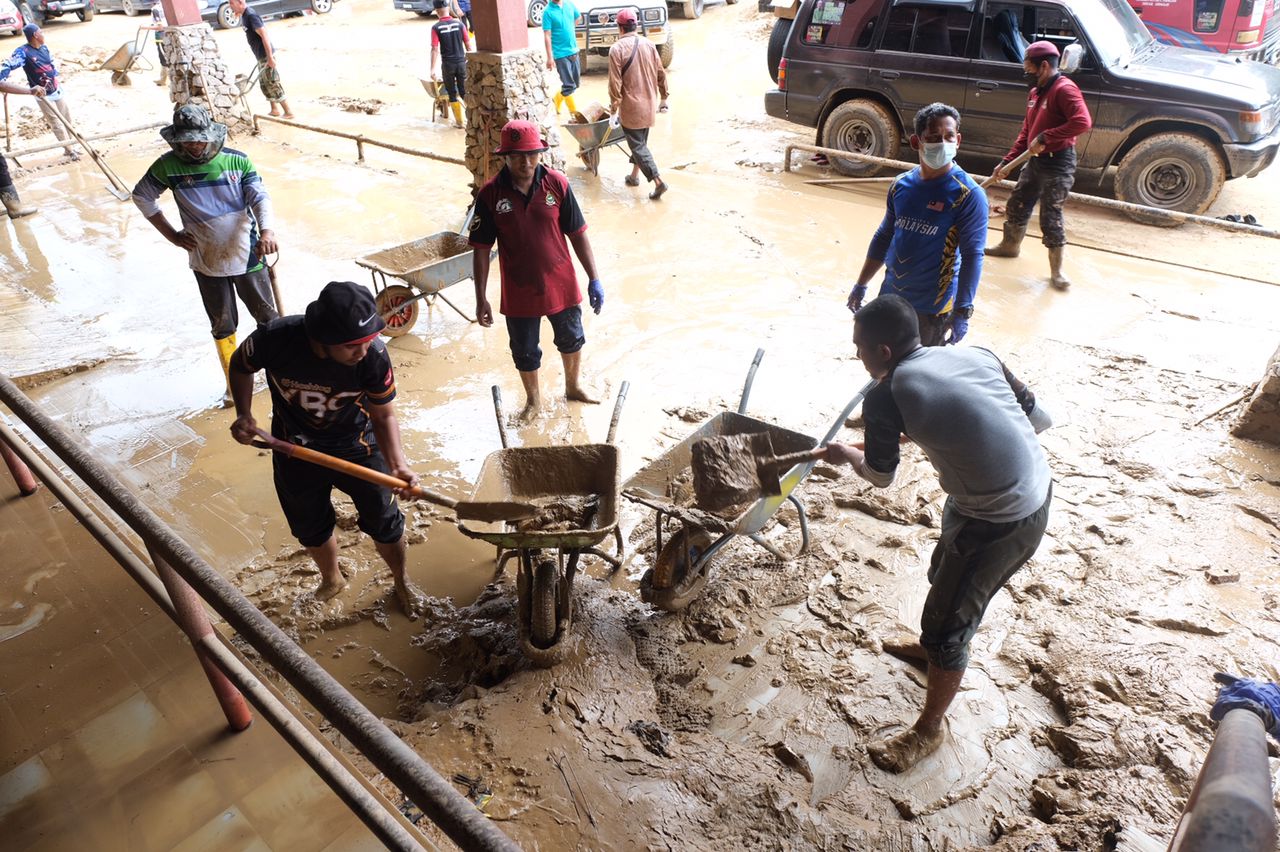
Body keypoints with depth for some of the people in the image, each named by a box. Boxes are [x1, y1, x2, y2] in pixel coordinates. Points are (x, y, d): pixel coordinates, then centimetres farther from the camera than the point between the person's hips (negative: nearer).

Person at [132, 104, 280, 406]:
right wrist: (171, 234, 1)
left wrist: (266, 230, -36)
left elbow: (259, 197, -16)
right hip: (206, 262, 1)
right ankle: (234, 383, 29)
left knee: (267, 316, 10)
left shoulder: (238, 161, -8)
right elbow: (142, 197, 7)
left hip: (247, 256, -1)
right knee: (222, 326, 13)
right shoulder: (168, 167, -6)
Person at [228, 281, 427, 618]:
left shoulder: (374, 356, -32)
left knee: (383, 520, 13)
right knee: (310, 527, 21)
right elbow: (241, 365, -7)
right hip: (296, 448, 1)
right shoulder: (276, 338, -31)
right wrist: (244, 414, -20)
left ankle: (401, 581, 43)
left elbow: (384, 415, -19)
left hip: (356, 445, -1)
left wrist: (397, 464, -35)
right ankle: (332, 580, 52)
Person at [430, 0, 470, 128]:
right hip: (461, 62, 2)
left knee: (452, 93, 10)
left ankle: (459, 121, 14)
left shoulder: (436, 28, -8)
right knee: (464, 92, 8)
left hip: (447, 64, -1)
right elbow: (468, 45, 0)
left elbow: (435, 49, -12)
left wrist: (432, 69, -10)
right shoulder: (459, 24, -2)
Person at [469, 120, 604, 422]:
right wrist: (481, 299, -9)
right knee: (525, 352, 15)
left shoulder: (557, 184, -10)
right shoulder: (490, 194, -13)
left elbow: (577, 234, -4)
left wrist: (594, 279, -4)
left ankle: (573, 386, 49)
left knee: (571, 340, 21)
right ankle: (533, 399, 42)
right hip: (519, 293, -1)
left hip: (561, 285, 1)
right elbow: (481, 249, -8)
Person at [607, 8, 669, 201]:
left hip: (631, 106, -6)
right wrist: (663, 97, 18)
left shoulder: (617, 48, -14)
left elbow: (615, 81, -16)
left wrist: (614, 104, -5)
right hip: (649, 103, 6)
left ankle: (658, 181, -10)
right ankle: (634, 176, 32)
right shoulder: (648, 44, 3)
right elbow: (661, 74, 7)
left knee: (638, 145, 0)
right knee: (641, 141, 21)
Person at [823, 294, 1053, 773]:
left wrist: (847, 456, 19)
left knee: (947, 623, 9)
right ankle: (932, 648, 58)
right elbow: (1042, 419, 7)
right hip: (1038, 491, 8)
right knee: (945, 575, 30)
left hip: (1001, 522, -8)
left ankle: (928, 732, 29)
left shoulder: (885, 396, -17)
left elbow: (881, 477, -1)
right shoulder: (976, 354, 1)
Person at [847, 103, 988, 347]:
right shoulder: (901, 185, 2)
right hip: (891, 298, 6)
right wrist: (861, 284, 16)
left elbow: (972, 256, -17)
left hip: (933, 308, -6)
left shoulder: (969, 195, -14)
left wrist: (962, 312, -23)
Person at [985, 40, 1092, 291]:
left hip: (1058, 164, -9)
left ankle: (1056, 270, 2)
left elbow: (1083, 122, -30)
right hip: (1035, 161, 9)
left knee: (1050, 216, -8)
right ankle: (1010, 245, 43)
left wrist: (1045, 138, -29)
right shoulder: (1035, 92, 13)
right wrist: (1007, 162, 16)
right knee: (1016, 205, 19)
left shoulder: (1064, 89, -16)